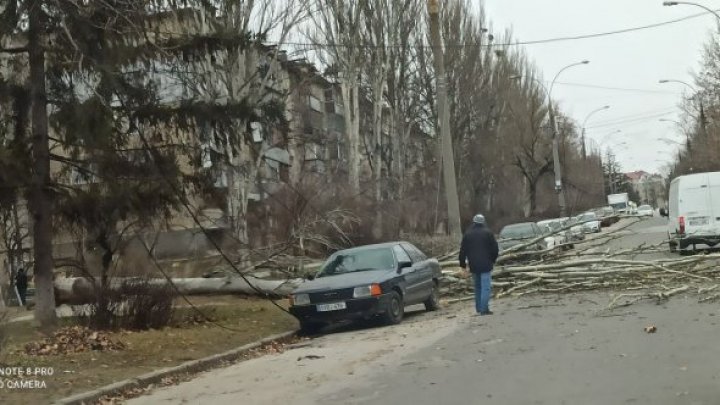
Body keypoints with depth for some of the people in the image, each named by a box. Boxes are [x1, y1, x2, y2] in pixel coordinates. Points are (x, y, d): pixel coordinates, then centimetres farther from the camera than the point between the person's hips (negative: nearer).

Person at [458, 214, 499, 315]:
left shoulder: (467, 234, 6)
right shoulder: (488, 233, -3)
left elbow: (462, 251, 7)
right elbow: (495, 249, -2)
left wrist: (463, 264, 13)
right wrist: (493, 260, 14)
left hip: (473, 266, 4)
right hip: (485, 265, -4)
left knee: (477, 287, 16)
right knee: (486, 287, -5)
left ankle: (478, 308, 18)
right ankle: (484, 309, -13)